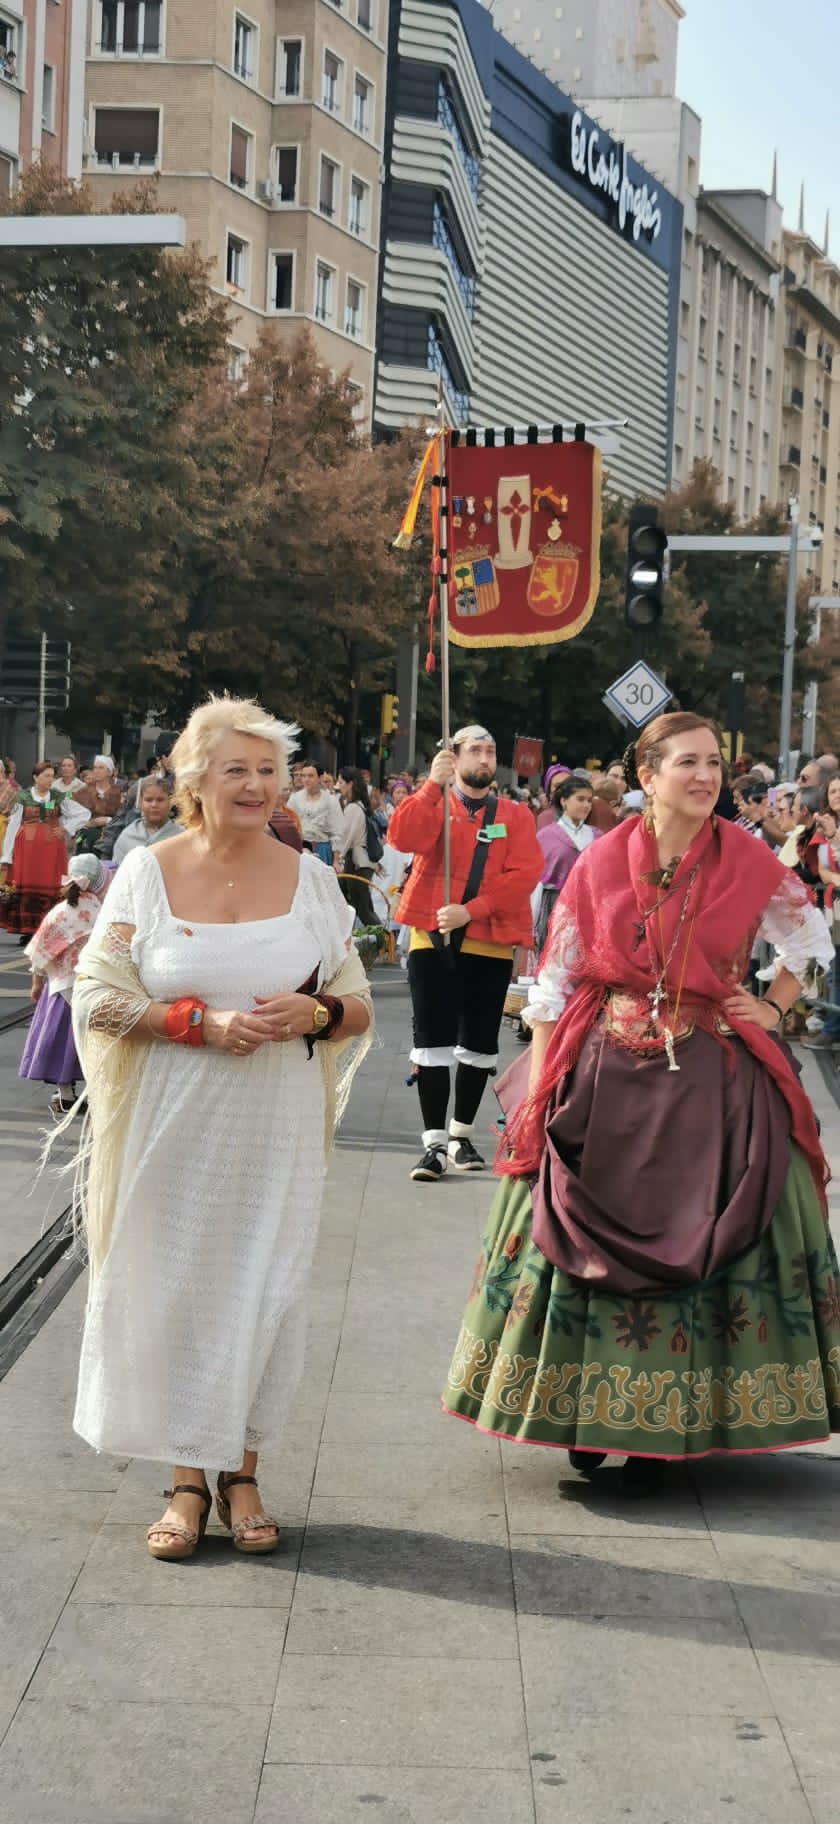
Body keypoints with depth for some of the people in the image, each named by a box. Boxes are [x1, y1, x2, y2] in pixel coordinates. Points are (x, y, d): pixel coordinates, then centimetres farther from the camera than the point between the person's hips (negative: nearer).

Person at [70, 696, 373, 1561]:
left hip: (277, 1128, 1)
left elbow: (357, 1008, 9)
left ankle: (241, 1472, 19)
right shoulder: (146, 872, 0)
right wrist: (203, 1021, -16)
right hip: (174, 1124, -1)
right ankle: (187, 1480, 15)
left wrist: (312, 1013, -14)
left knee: (265, 1289, 4)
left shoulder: (307, 875, 5)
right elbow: (99, 1000, -4)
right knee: (174, 1289, 2)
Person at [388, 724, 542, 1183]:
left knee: (479, 1043, 8)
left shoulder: (515, 815, 7)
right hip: (433, 938, -1)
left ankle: (462, 1134, 23)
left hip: (490, 944, 1)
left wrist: (471, 911, -16)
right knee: (433, 1040, -4)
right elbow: (404, 839, -14)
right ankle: (434, 1142, -1)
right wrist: (433, 785, -20)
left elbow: (524, 874, -6)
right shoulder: (433, 804, 6)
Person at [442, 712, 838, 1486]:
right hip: (606, 1076, 0)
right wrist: (538, 1085, -4)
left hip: (711, 1086, 0)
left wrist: (773, 1009, 4)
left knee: (701, 1243, 2)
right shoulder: (602, 862, -2)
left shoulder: (747, 862, -1)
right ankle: (587, 1416, 18)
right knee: (591, 1241, 5)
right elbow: (555, 975, 0)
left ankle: (663, 1427, 13)